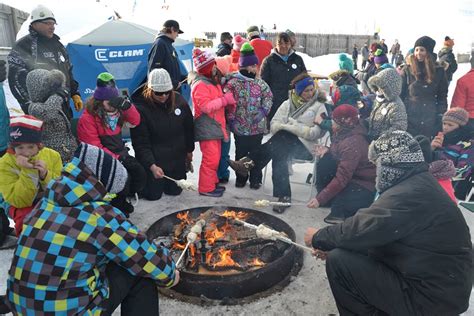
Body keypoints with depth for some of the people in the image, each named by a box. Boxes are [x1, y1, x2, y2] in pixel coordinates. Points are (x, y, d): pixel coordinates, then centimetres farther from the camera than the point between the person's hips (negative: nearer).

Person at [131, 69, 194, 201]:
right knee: (153, 194, 4)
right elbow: (141, 143, -21)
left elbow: (189, 128, 6)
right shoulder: (141, 108, -21)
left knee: (175, 191, 14)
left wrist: (189, 150, 14)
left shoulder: (179, 100, -8)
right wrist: (152, 166, -30)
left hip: (176, 157, 4)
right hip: (153, 159, -4)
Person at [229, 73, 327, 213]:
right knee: (279, 156, -35)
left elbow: (315, 133, -6)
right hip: (284, 144, 4)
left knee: (282, 136, -34)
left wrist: (290, 127, -11)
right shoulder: (288, 103, 19)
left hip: (305, 147, -4)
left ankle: (248, 163, -34)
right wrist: (288, 127, -13)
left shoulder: (319, 106, 6)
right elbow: (274, 124, 9)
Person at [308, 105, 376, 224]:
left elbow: (342, 179, -32)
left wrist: (320, 199, -31)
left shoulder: (353, 143, -29)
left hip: (365, 191, -9)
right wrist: (327, 151, -9)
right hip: (352, 177, 9)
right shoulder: (343, 134, -2)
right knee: (324, 164, -4)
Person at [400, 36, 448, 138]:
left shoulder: (438, 71, 5)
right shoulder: (407, 70, 1)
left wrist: (441, 114, 2)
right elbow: (400, 93, 1)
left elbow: (442, 96, 9)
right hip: (410, 116, -1)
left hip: (431, 118, 1)